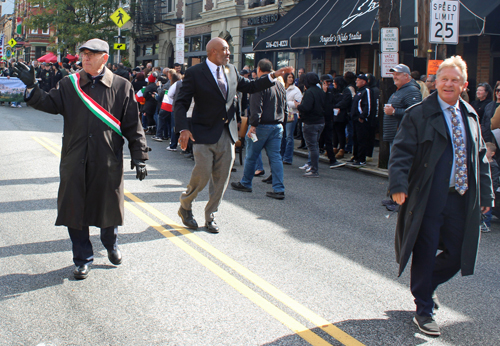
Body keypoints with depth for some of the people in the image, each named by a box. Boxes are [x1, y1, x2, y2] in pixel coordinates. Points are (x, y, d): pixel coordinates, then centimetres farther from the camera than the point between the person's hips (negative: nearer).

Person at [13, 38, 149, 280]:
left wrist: (139, 157, -2)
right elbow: (50, 104, -3)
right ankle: (83, 259, 22)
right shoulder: (69, 84, 6)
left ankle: (110, 245, 40)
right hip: (75, 161, 2)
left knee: (108, 207, 12)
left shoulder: (121, 87, 1)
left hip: (108, 161, -1)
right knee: (75, 209, 6)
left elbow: (132, 125, 1)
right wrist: (32, 87, -20)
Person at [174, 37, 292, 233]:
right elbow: (181, 103, -9)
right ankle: (185, 207, 21)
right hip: (205, 134, -5)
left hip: (227, 134, 6)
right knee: (202, 175, -6)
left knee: (221, 179, 8)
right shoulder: (195, 73, -8)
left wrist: (274, 76, 16)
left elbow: (249, 87, 24)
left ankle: (210, 216, 23)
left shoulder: (231, 71, 10)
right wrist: (183, 129, -22)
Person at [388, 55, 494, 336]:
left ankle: (428, 285, 39)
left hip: (461, 200, 5)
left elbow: (481, 157, 17)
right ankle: (424, 310, 22)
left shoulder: (470, 116, 13)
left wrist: (486, 194, 14)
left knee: (457, 255, 10)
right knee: (425, 256, 4)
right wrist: (399, 184, -25)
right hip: (427, 200, -5)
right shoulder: (418, 115, -5)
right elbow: (402, 152, -11)